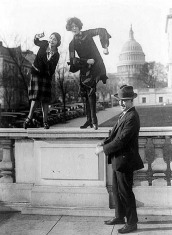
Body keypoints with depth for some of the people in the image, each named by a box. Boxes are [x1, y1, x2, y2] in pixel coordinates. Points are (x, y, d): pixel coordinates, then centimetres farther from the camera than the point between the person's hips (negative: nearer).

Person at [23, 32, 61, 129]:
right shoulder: (44, 44, -5)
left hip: (46, 75, 0)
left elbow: (52, 71, -11)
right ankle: (29, 118, -5)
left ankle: (45, 121, 1)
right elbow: (36, 42, 18)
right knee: (36, 96, -11)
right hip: (36, 72, 0)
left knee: (45, 99, -3)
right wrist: (37, 37, -3)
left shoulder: (56, 55, -7)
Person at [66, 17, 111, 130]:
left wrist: (105, 47, -20)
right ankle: (90, 120, 12)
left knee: (90, 91, -18)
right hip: (84, 69, 4)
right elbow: (73, 60, -2)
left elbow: (102, 31, -10)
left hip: (96, 66, -4)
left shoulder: (87, 34, 3)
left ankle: (93, 120, -14)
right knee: (86, 93, 3)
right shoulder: (72, 44, 9)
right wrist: (87, 61, -14)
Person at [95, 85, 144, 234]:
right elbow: (115, 133, 13)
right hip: (118, 159, 10)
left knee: (125, 192, 2)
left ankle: (132, 223, 18)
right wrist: (103, 144, -2)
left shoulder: (132, 117, -20)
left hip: (125, 160, -10)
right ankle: (120, 217, 36)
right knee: (116, 190, 19)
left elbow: (121, 139, -24)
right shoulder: (124, 114, 10)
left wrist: (104, 149, -17)